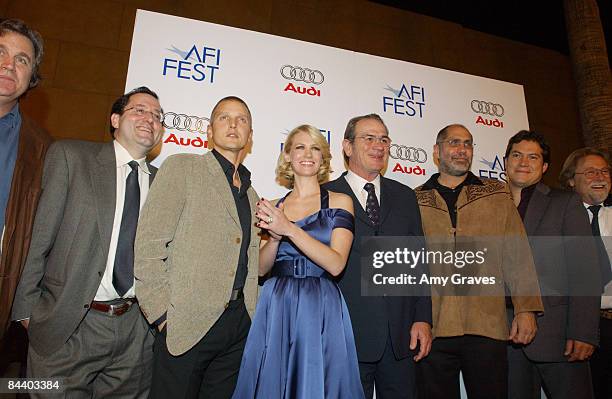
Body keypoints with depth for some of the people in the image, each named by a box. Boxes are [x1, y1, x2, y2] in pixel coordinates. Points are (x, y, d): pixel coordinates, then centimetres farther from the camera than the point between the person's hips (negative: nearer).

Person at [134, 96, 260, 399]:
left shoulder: (251, 194, 17)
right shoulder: (181, 167, -2)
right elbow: (148, 246, -9)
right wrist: (163, 313, -12)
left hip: (240, 325, 6)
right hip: (188, 323, -5)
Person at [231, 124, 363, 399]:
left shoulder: (339, 202, 1)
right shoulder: (273, 208, 10)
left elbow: (335, 264, -11)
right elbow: (261, 268, 7)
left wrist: (290, 229, -18)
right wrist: (275, 237, -12)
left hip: (321, 308, -2)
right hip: (276, 307, 3)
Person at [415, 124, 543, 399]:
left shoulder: (496, 195, 10)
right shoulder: (415, 201, 7)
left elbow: (517, 255, 6)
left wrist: (526, 309, -1)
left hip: (487, 326, 1)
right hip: (432, 328, 0)